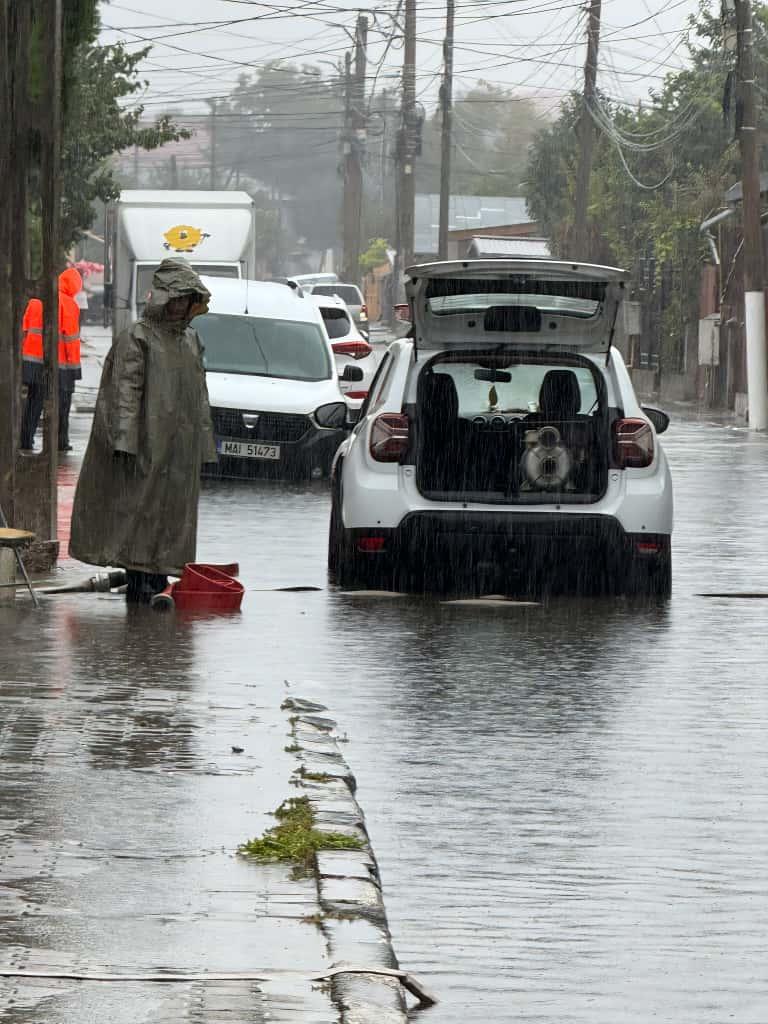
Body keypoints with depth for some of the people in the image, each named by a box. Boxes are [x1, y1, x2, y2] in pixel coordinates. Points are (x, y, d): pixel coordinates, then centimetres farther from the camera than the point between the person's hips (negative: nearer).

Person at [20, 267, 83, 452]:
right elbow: (71, 337, -10)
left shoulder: (35, 300, 10)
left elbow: (25, 330, 13)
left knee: (33, 400, 11)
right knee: (61, 402, 6)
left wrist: (23, 358, 18)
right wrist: (75, 365, -6)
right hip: (58, 361, -5)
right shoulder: (69, 305, -8)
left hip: (33, 359, 5)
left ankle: (26, 440, 8)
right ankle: (61, 442, 9)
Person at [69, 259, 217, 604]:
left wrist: (203, 444, 15)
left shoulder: (191, 340, 15)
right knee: (140, 507, -6)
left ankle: (159, 576, 14)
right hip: (148, 443, -7)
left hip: (182, 444, 7)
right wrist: (126, 441, -21)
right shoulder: (138, 338, -6)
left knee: (173, 508, 7)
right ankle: (139, 581, -5)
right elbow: (125, 391, -12)